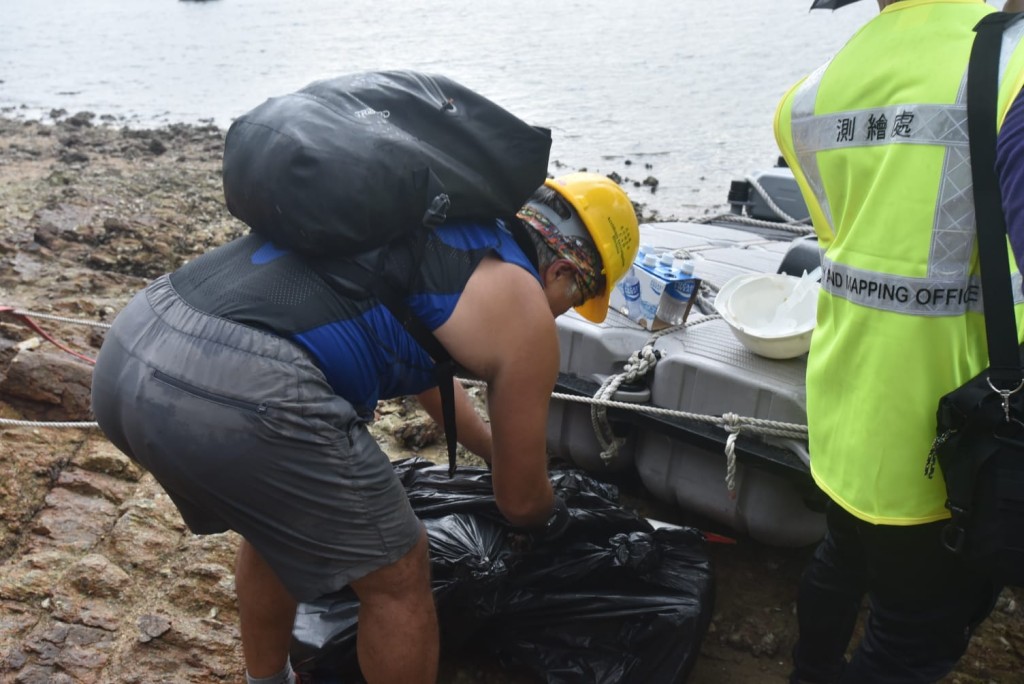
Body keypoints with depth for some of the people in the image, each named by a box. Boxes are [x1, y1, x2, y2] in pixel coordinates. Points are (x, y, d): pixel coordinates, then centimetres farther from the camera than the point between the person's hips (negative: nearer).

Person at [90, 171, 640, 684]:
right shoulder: (524, 310, 8)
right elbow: (520, 500, 19)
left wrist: (492, 449, 62)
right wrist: (549, 512, 44)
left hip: (127, 347, 9)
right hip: (240, 392, -9)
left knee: (276, 521, 34)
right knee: (398, 575, 16)